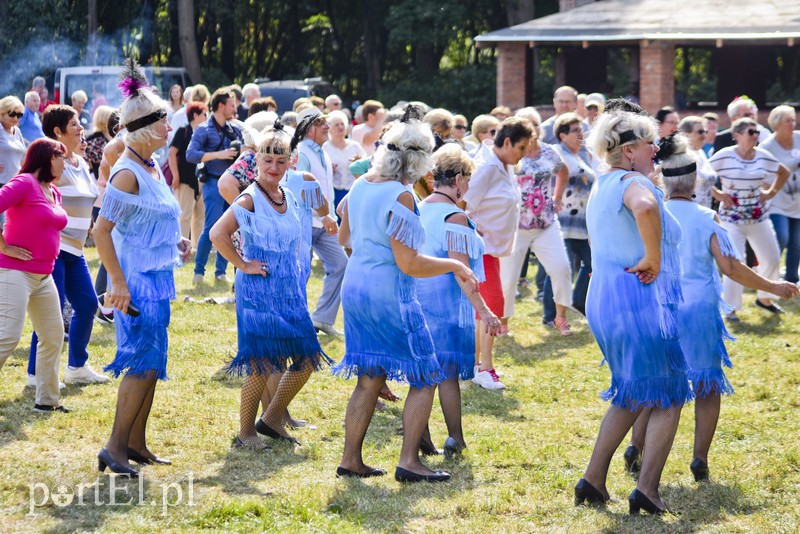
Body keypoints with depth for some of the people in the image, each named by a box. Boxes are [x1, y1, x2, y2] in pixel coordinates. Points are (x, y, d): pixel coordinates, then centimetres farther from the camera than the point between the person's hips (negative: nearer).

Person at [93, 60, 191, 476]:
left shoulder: (153, 168, 13)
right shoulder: (128, 173, -15)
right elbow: (101, 230, -19)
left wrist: (175, 242, 10)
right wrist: (118, 282, -21)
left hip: (158, 279, 9)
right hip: (137, 281, -9)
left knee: (151, 364, 12)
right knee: (141, 364, -10)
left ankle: (136, 443, 19)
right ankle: (115, 446, -5)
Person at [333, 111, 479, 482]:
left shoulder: (361, 185, 6)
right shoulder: (400, 196, -19)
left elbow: (344, 237, 21)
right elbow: (408, 264, -20)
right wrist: (454, 266, -8)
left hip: (356, 286, 8)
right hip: (390, 294, -8)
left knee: (369, 379, 15)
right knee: (424, 379, 2)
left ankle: (350, 459, 15)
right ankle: (409, 461, -3)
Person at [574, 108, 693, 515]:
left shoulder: (601, 187, 16)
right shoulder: (634, 182, -15)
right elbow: (645, 208, -39)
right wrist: (653, 260, -28)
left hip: (603, 297, 9)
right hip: (640, 299, -9)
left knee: (631, 395, 22)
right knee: (668, 399, 3)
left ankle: (593, 480, 17)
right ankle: (647, 489, -4)